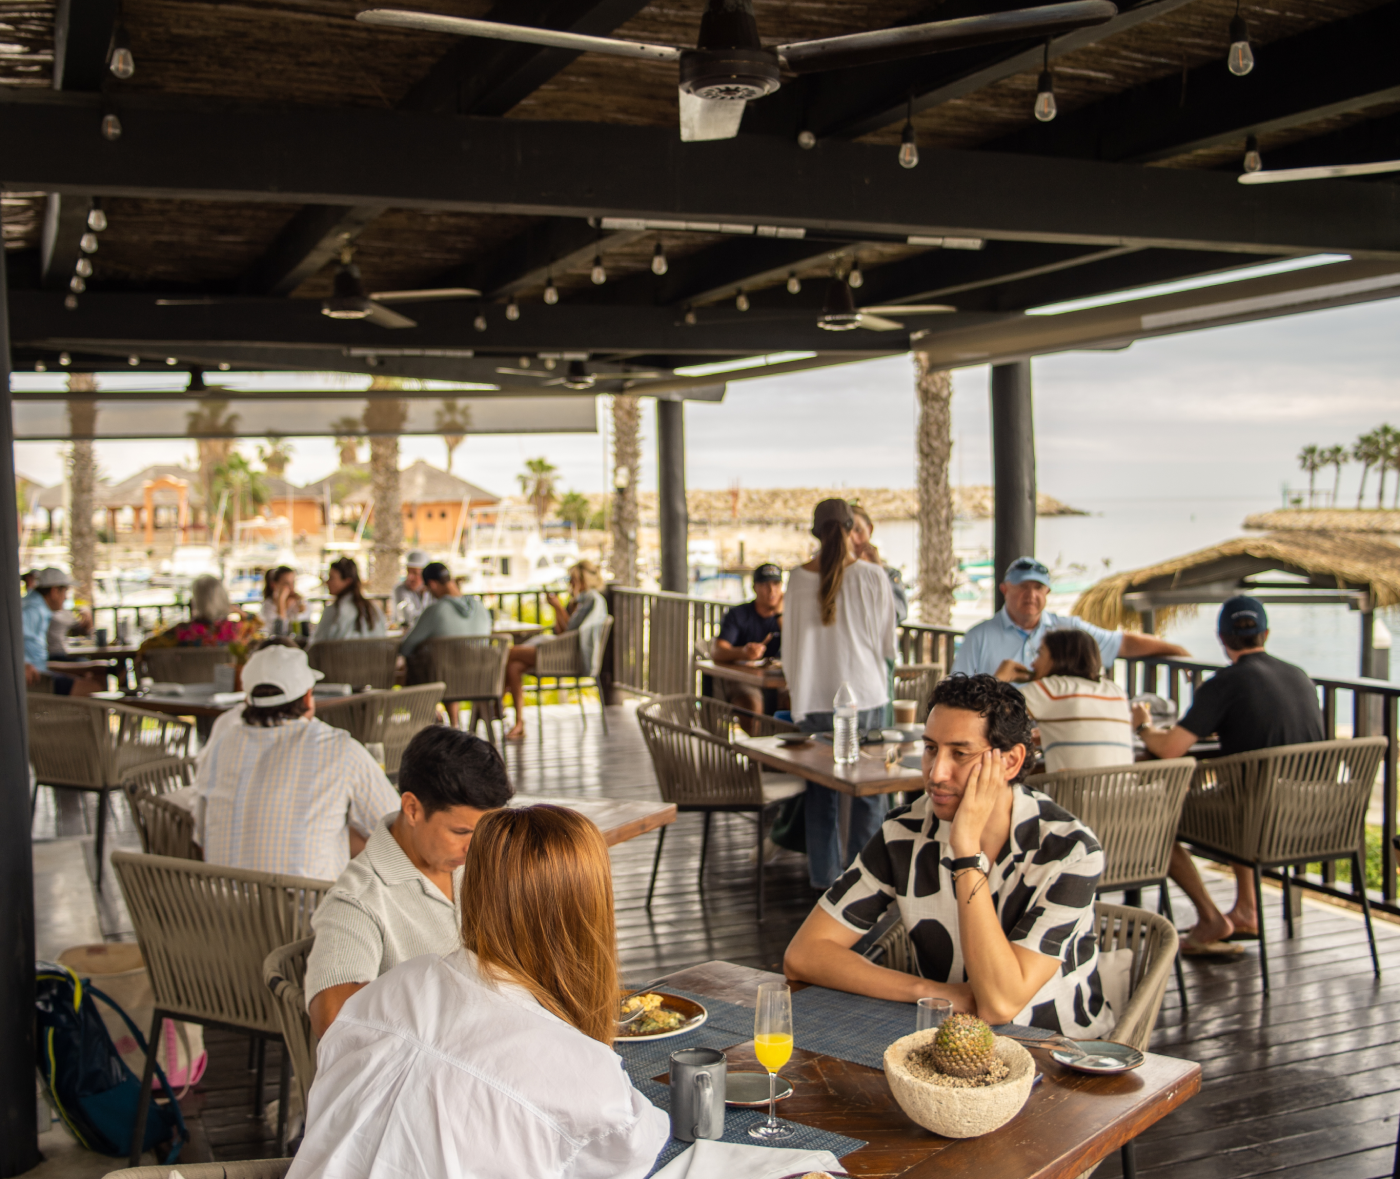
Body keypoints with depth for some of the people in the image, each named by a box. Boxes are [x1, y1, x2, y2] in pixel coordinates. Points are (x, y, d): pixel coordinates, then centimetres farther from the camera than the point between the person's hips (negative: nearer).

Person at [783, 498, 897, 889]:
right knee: (868, 790, 7)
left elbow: (791, 642, 8)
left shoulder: (798, 578, 0)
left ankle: (824, 876, 17)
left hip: (813, 698, 3)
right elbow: (887, 644, 1)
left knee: (819, 792, 11)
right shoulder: (872, 576, -7)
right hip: (864, 695, -2)